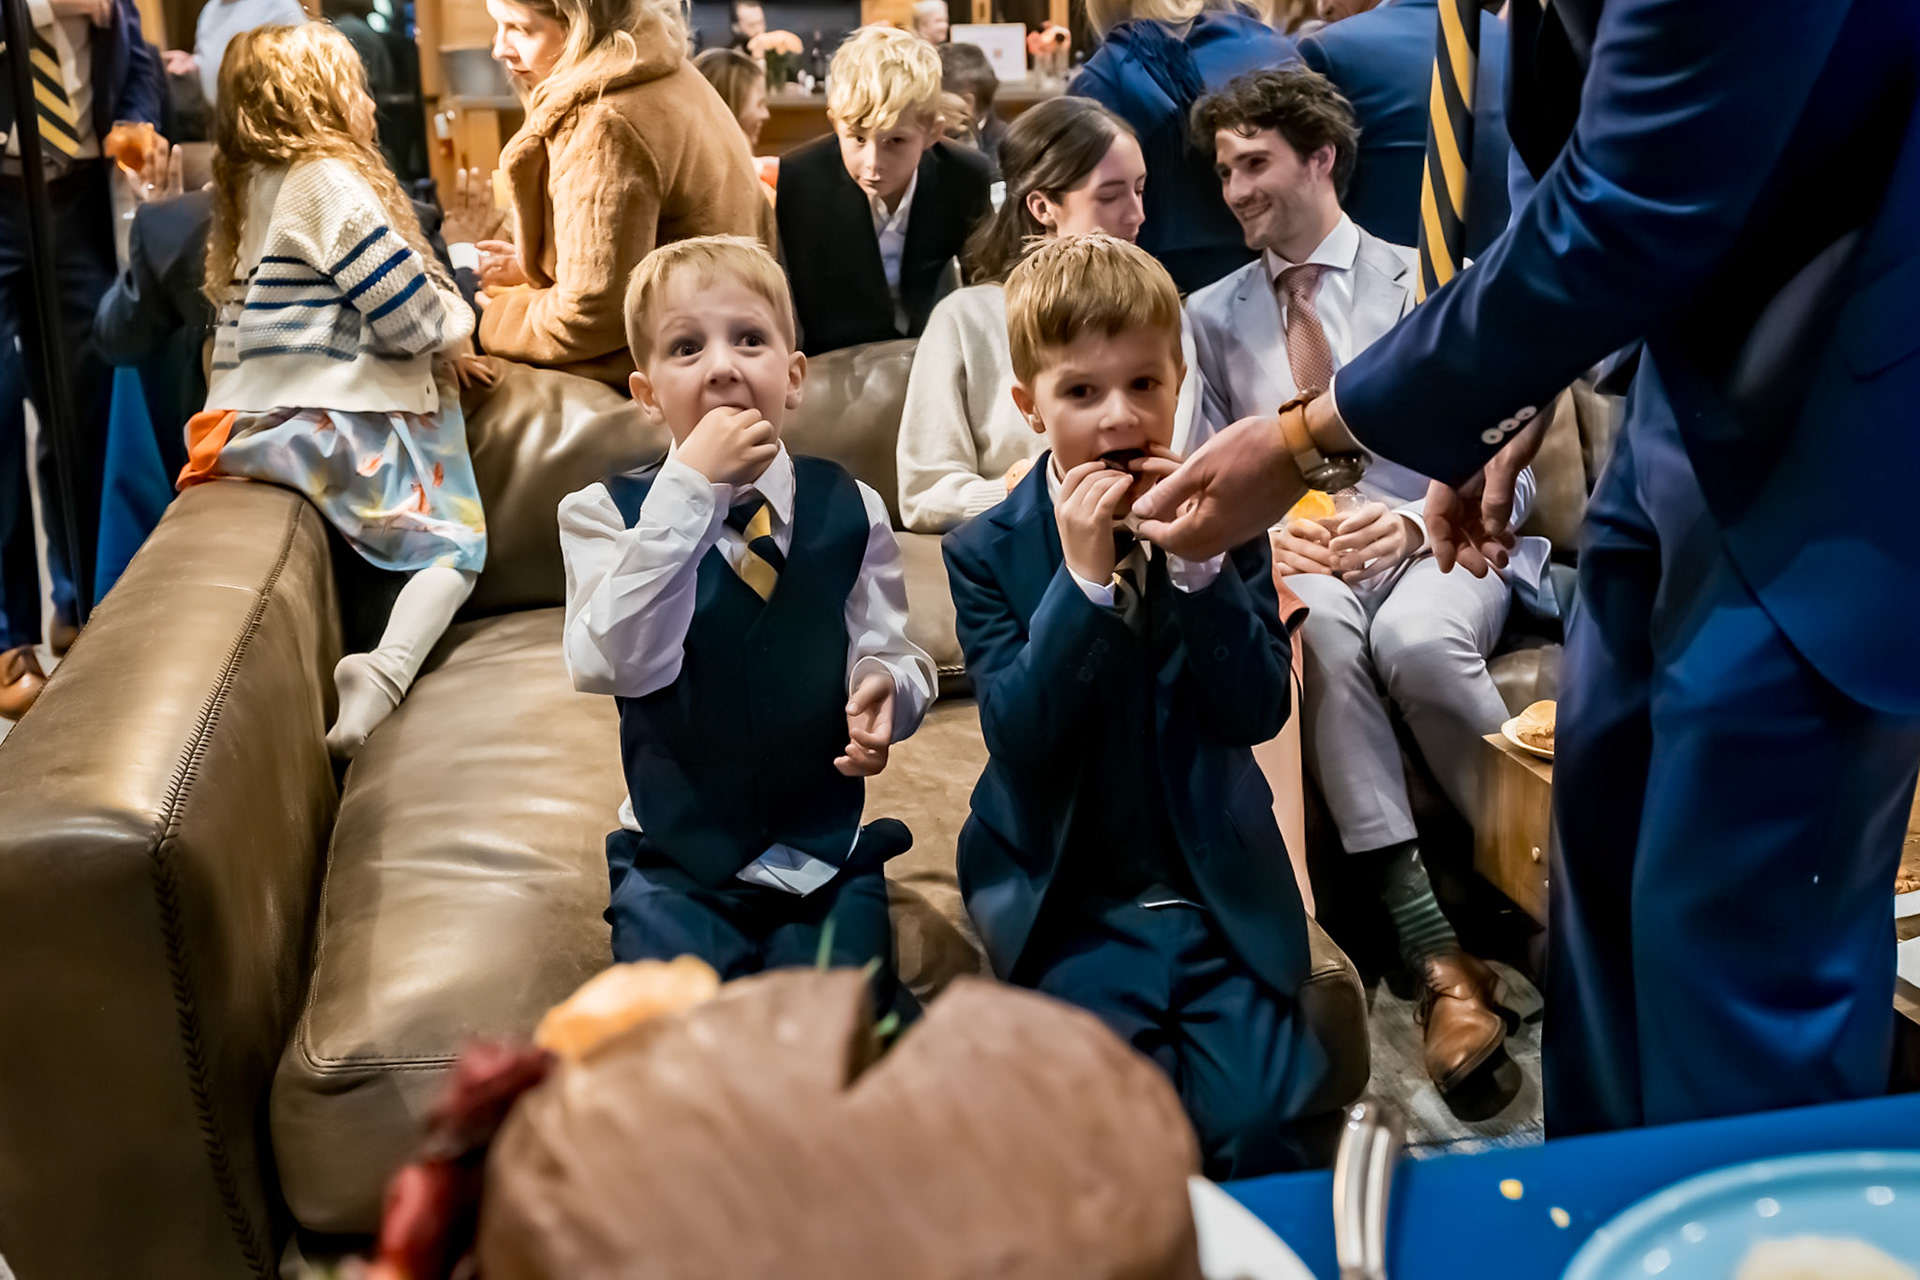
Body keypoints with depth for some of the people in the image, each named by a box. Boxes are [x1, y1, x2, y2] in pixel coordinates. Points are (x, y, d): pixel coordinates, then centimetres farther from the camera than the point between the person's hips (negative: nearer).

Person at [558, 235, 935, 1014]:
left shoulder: (847, 510, 0)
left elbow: (891, 652, 3)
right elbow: (618, 663, -21)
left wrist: (884, 687, -23)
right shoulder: (607, 514, -4)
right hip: (678, 865, -1)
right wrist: (690, 488, -25)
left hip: (828, 854, 1)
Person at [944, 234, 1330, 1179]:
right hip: (1069, 899, -1)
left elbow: (1259, 710, -7)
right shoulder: (987, 552, -3)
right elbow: (1018, 731, -15)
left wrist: (1198, 562, -19)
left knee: (1253, 1123, -13)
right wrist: (1083, 574, -23)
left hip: (1218, 885, 2)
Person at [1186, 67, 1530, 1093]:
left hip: (1438, 545, -1)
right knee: (1316, 623, -36)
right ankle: (1431, 949, -38)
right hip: (1292, 560, 1)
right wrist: (1263, 531, -10)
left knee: (1415, 637, -37)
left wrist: (1417, 518, -18)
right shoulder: (1211, 316, 16)